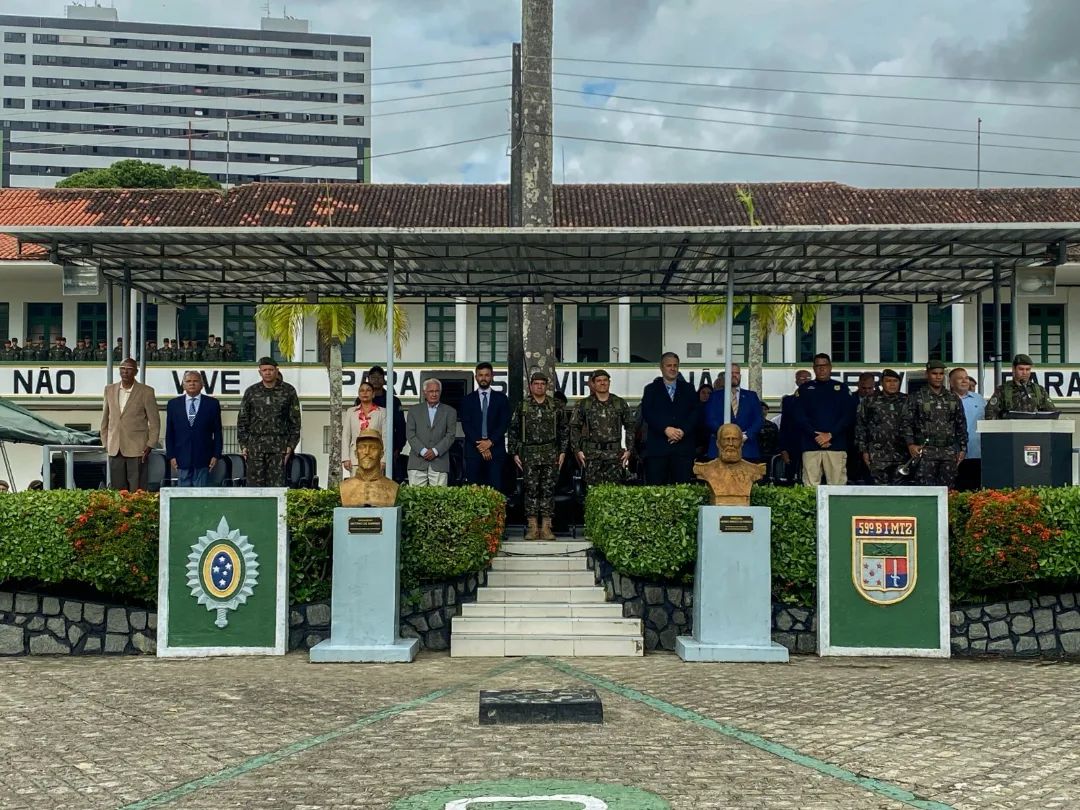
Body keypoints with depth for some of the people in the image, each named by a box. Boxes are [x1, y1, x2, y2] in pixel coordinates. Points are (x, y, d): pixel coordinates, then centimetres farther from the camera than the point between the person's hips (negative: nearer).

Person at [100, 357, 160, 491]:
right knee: (117, 489, 6)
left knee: (137, 491, -3)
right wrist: (105, 443, 11)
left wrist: (150, 445, -5)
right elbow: (105, 418, 15)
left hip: (137, 450, -4)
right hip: (114, 450, 4)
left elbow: (154, 421, 0)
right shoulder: (109, 390, 10)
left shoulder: (146, 392, -2)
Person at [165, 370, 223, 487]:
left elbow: (217, 432, 4)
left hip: (203, 459, -1)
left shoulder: (212, 403, 4)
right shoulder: (173, 404, 8)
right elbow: (169, 433, 9)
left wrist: (216, 455, -2)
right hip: (182, 458, 1)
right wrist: (171, 456, 1)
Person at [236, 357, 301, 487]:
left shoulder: (288, 391, 5)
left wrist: (291, 445, -1)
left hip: (279, 447, -1)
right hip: (255, 445, 1)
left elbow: (295, 420, 6)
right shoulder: (251, 392, 9)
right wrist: (243, 445, 4)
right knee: (255, 483, -1)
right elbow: (242, 420, 12)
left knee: (277, 484, -4)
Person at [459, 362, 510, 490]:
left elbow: (504, 423, 2)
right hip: (473, 451, 0)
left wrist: (490, 442, -10)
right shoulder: (468, 400, 10)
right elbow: (466, 425, 2)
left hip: (496, 450, 0)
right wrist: (480, 446, -8)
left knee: (495, 489, -6)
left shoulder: (501, 398, 10)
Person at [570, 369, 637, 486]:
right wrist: (577, 450, -1)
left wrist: (629, 449, 5)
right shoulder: (583, 405, 6)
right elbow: (574, 428, 8)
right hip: (592, 454, -1)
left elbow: (630, 426, 12)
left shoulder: (620, 403, 9)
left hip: (615, 454, 1)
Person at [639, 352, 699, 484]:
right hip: (657, 446, -1)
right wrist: (665, 429, -14)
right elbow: (647, 413, -1)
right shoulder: (651, 389, 13)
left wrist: (683, 430, -11)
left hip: (683, 445, 1)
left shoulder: (688, 389, 16)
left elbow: (696, 411, 5)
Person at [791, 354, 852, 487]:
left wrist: (830, 434, -7)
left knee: (837, 484, -6)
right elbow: (798, 416, 4)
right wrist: (815, 436, -8)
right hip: (811, 444, 0)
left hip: (836, 444, 0)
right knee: (811, 485, -6)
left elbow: (849, 414, 5)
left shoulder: (841, 388, 14)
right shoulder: (805, 389, 13)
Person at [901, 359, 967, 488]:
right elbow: (907, 423, 1)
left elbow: (961, 425, 17)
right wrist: (910, 444, -10)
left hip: (949, 452, 4)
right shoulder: (916, 398, 3)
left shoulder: (954, 398, 14)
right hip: (925, 451, -3)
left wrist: (963, 448, 11)